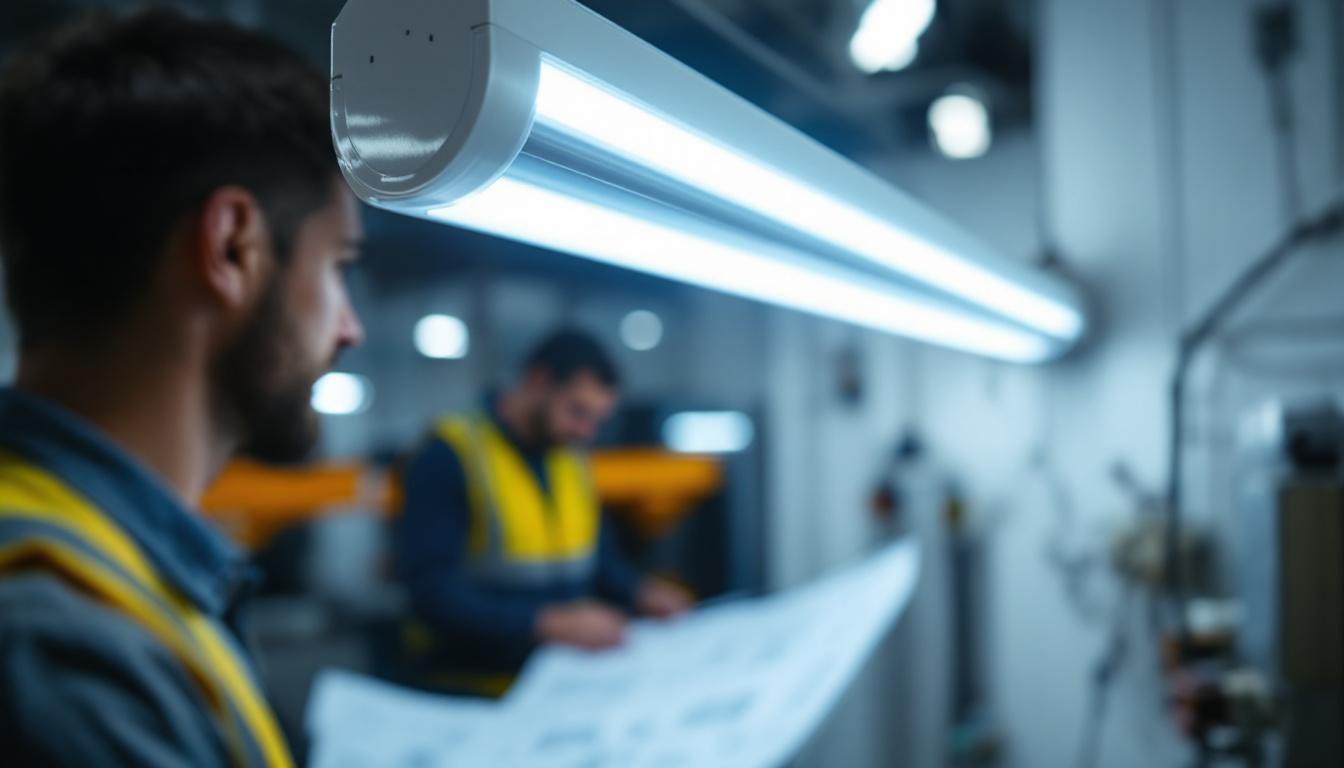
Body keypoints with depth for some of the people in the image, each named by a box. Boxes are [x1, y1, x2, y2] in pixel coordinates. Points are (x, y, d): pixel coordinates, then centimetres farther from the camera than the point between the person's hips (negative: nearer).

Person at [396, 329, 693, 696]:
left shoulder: (570, 459, 9)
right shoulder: (447, 459, -11)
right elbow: (433, 591, -19)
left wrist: (639, 592, -1)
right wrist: (548, 623, -29)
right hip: (472, 694, -5)